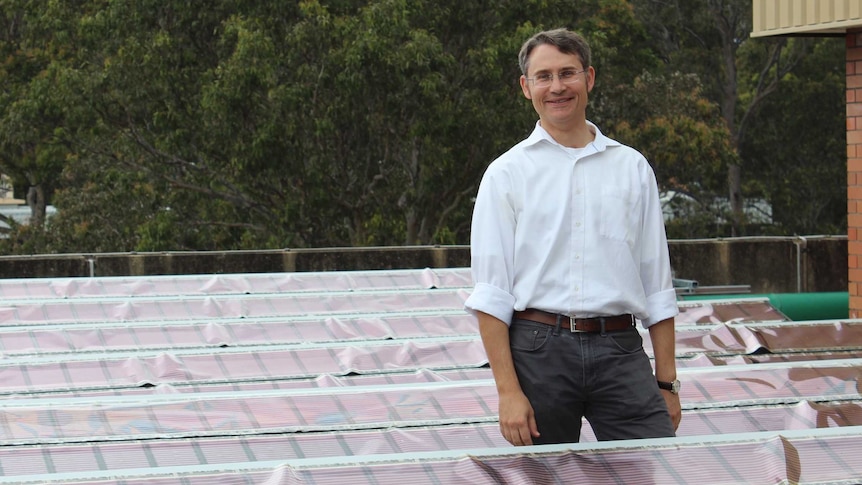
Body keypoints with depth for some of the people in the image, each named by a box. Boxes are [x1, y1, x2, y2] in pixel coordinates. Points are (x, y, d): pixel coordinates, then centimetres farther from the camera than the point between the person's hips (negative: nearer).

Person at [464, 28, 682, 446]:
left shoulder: (632, 167, 13)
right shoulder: (507, 173, 5)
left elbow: (657, 285, 14)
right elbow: (491, 294, 0)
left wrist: (666, 382, 8)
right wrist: (508, 391, -10)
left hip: (620, 351, 2)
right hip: (539, 351, -2)